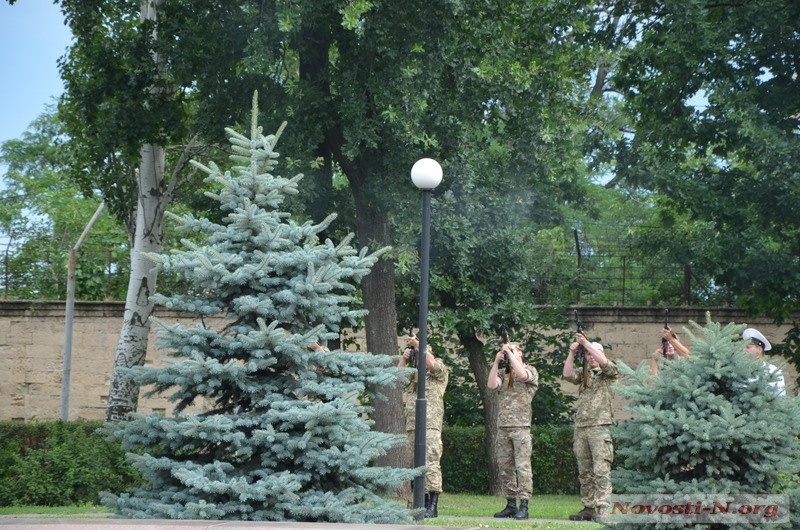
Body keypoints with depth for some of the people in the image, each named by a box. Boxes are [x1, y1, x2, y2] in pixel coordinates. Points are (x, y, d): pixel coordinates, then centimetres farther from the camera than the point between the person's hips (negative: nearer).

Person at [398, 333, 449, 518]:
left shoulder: (440, 371, 5)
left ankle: (433, 505, -17)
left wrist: (417, 344, -9)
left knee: (431, 462, -14)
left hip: (430, 424, -7)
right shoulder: (413, 374, 23)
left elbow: (431, 364, -13)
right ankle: (423, 503, 11)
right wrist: (404, 358, 10)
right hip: (412, 425, 7)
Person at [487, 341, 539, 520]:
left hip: (521, 426, -5)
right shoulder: (503, 374, 17)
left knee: (522, 466, -9)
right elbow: (491, 385, -1)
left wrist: (510, 352, -9)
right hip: (502, 426, 5)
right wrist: (496, 361, 0)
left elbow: (522, 375, -18)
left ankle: (524, 506, -11)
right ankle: (510, 504, 12)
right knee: (504, 467, 6)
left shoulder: (530, 370, 5)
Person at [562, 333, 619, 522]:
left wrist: (586, 343, -11)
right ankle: (588, 508, 12)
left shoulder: (608, 373, 5)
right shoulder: (583, 374, 18)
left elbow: (604, 362, -14)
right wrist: (572, 353, -5)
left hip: (600, 427, -6)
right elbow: (567, 375, 2)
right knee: (584, 472, 7)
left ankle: (602, 509, -14)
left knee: (601, 471, -11)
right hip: (580, 428, 6)